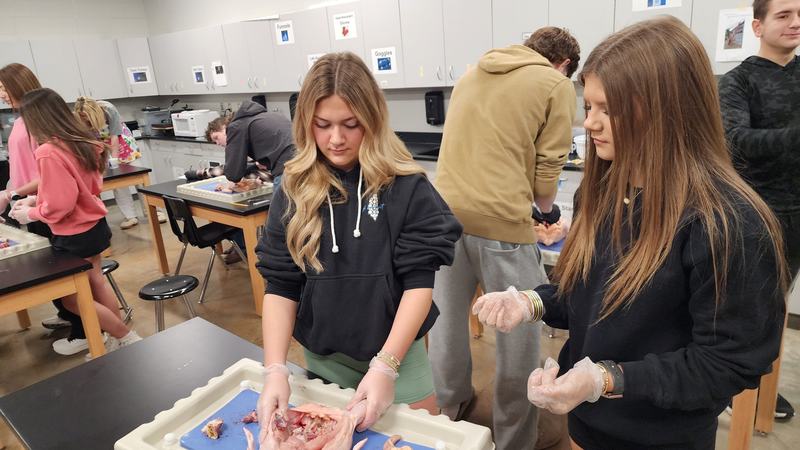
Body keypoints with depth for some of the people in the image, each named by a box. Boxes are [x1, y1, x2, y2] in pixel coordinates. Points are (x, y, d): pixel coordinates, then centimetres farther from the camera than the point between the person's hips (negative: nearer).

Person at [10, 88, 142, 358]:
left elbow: (58, 206, -22)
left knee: (72, 298, 8)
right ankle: (117, 338, 28)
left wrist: (30, 214, -5)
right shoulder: (83, 143, 1)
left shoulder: (48, 153, -24)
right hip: (94, 225, 8)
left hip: (75, 236, -8)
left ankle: (127, 340, 11)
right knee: (95, 283, 19)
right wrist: (37, 199, 11)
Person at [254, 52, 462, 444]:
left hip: (396, 352, -2)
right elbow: (280, 286, -6)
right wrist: (275, 369, -18)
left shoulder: (406, 186, -14)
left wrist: (385, 365, -24)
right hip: (322, 358, 3)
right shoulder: (294, 190, -7)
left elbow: (419, 282, -15)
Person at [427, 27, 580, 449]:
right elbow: (546, 170, -2)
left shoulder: (472, 74, 21)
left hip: (444, 210, 7)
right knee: (518, 333, 9)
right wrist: (546, 210, 18)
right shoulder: (557, 85, 3)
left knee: (445, 315, 19)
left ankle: (450, 407, 39)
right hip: (500, 217, -6)